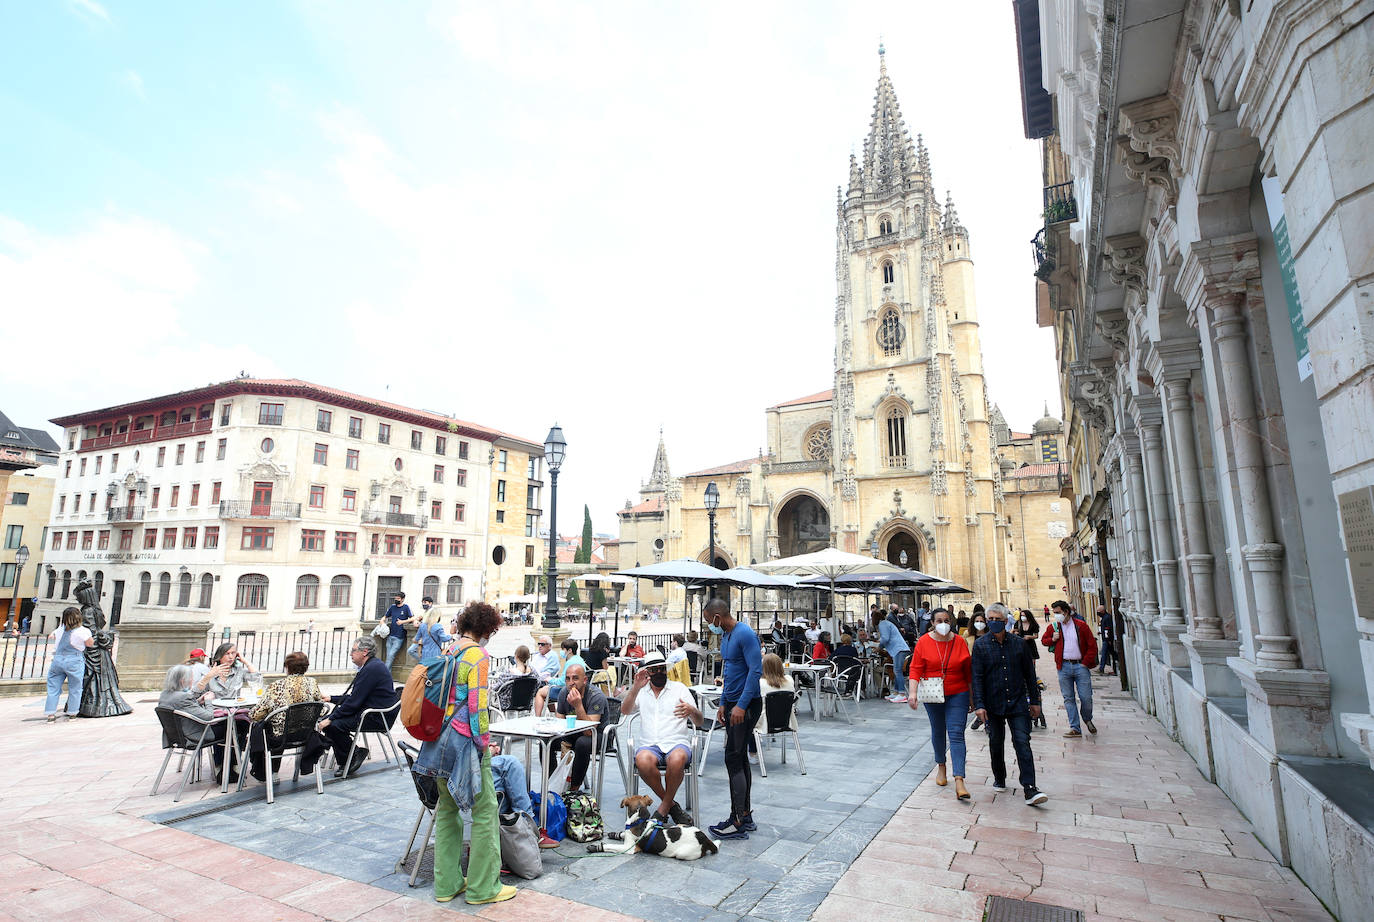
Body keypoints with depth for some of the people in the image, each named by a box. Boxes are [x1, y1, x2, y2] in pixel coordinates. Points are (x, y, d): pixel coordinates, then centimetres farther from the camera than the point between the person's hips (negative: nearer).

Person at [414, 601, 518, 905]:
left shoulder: (449, 651, 9)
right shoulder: (478, 655, -14)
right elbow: (477, 703, -18)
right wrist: (484, 741, -10)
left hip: (442, 739, 9)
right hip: (465, 740, -9)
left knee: (447, 808, 17)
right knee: (485, 810, 3)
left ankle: (447, 883, 27)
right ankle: (482, 887, 11)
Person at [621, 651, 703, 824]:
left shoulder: (679, 688, 12)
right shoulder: (641, 691, 17)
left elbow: (699, 723, 8)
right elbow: (625, 711, -2)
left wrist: (691, 711, -16)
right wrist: (635, 688, -17)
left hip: (677, 743, -1)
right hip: (649, 745, 1)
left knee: (677, 759, -36)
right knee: (643, 761, -34)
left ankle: (664, 807, -11)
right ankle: (671, 804, -11)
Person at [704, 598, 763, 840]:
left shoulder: (745, 634, -18)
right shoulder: (725, 636, 12)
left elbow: (756, 670, -23)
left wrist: (741, 705, -25)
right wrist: (723, 704, 20)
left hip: (747, 705, -10)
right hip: (733, 704, 10)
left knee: (734, 759, -7)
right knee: (739, 759, 14)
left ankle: (738, 823, 0)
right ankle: (745, 815, 23)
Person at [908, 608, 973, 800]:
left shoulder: (959, 642, -4)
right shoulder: (924, 642, -6)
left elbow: (968, 671, 5)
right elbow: (916, 669, -6)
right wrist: (913, 692, -18)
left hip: (957, 695, -1)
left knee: (956, 734, -9)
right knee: (938, 732, 17)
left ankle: (959, 780, -12)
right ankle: (941, 766, 40)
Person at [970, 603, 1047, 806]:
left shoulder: (1018, 643, 1)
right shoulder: (980, 645, -5)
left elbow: (1029, 673, 8)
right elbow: (976, 677, -7)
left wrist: (1034, 701, 8)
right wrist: (979, 705, -13)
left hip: (1018, 703, 0)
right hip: (993, 704, 0)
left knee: (1023, 743, -7)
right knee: (996, 743, 12)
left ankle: (1030, 789, -5)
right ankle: (999, 780, 31)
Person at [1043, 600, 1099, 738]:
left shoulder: (1081, 625, -1)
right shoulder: (1053, 627, 7)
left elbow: (1092, 645, 1)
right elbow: (1043, 640, 20)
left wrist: (1086, 663, -4)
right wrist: (1052, 639, -2)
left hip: (1080, 665, -2)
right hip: (1064, 667, 2)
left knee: (1086, 697, -1)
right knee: (1068, 699, 3)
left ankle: (1087, 720, 29)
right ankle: (1075, 728, 8)